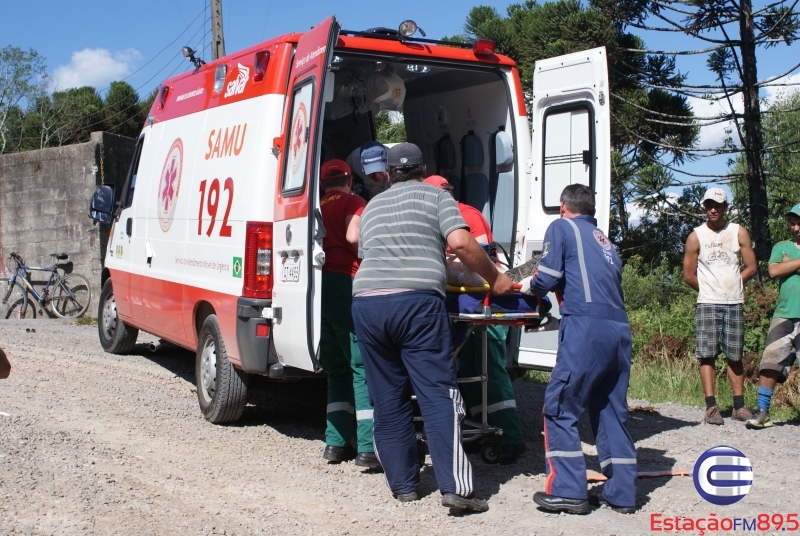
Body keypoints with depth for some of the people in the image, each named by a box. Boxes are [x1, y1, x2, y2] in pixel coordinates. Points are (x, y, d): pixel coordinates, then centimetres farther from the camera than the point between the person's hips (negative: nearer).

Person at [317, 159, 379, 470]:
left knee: (337, 369, 14)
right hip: (344, 285, -6)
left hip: (318, 288, 6)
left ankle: (336, 442, 12)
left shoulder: (317, 207, 21)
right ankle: (368, 447, -12)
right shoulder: (351, 202, 4)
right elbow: (353, 236, -14)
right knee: (362, 366, -6)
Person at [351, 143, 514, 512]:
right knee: (438, 394, -4)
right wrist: (495, 279, 7)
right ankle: (454, 486, -10)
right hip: (417, 301, -4)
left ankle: (403, 485, 17)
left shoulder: (373, 206, 27)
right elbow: (460, 243, -3)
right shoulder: (435, 196, 13)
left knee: (388, 399, 11)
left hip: (366, 302, 4)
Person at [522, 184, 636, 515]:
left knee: (559, 409, 1)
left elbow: (548, 277, -2)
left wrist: (530, 287, 19)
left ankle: (568, 491, -1)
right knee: (612, 412, 13)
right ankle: (621, 494, 15)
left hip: (586, 327, -7)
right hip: (619, 329, 7)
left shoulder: (562, 228, 9)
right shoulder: (604, 241, 28)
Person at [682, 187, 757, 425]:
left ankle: (739, 405, 13)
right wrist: (710, 290, 7)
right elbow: (689, 275, 2)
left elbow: (751, 267, 8)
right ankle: (711, 407, -5)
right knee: (707, 356, -6)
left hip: (734, 304, 2)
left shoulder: (739, 232, 7)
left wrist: (731, 286, 4)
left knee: (735, 356, 7)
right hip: (707, 304, -2)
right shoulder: (696, 236, 1)